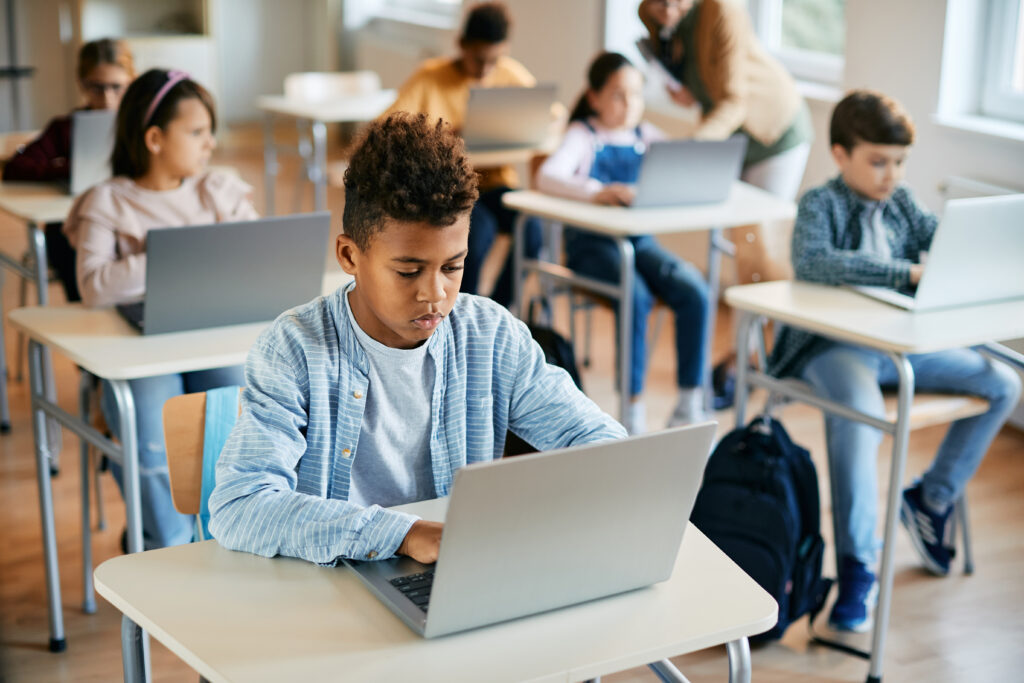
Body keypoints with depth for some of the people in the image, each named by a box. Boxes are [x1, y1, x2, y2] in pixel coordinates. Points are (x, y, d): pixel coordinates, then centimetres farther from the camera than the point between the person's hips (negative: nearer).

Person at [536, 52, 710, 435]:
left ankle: (690, 404, -11)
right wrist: (595, 192, -38)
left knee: (695, 292, -21)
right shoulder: (583, 136, -1)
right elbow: (546, 177, -20)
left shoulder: (646, 137, 14)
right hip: (591, 242, -4)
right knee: (637, 296, -32)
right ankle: (634, 408, -19)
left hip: (639, 239, 5)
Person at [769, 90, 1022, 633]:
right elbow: (810, 262, -26)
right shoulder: (821, 205, -7)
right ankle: (856, 567, -27)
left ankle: (932, 497, 14)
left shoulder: (900, 203, 14)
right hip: (834, 346, -7)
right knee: (860, 411, -37)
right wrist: (906, 272, -30)